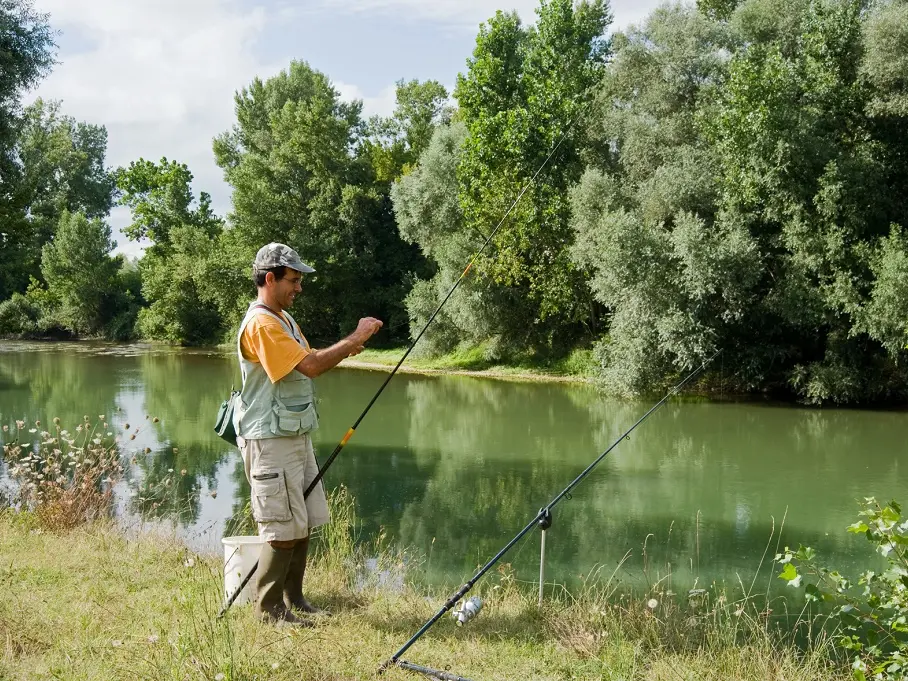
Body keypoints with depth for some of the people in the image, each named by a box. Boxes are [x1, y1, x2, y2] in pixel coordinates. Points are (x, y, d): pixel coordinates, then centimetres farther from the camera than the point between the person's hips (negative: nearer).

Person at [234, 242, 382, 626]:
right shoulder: (260, 324, -18)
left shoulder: (284, 319, 16)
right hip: (270, 440, -10)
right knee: (285, 530, -6)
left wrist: (343, 352, 1)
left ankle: (293, 600, 24)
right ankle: (268, 608, 7)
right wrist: (354, 339, -16)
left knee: (305, 524, 13)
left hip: (296, 436, 10)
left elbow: (309, 365, 20)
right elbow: (310, 366, -24)